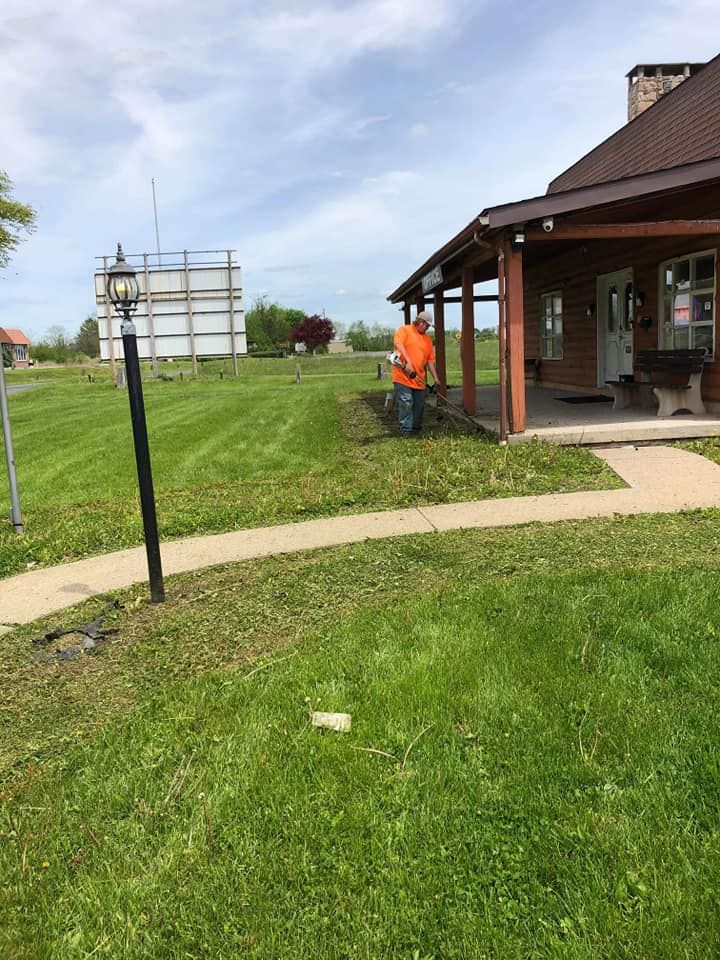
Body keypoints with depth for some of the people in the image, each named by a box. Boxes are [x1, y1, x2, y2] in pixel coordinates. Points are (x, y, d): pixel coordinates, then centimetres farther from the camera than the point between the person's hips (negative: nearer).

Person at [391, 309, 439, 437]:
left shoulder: (427, 339, 17)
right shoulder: (404, 330, 0)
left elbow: (430, 360, 16)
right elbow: (398, 345, -18)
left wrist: (435, 378, 9)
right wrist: (408, 362, -30)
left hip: (419, 379, 6)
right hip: (403, 376, -6)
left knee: (419, 404, 8)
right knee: (406, 403, -10)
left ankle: (416, 428, 20)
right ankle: (406, 430, -5)